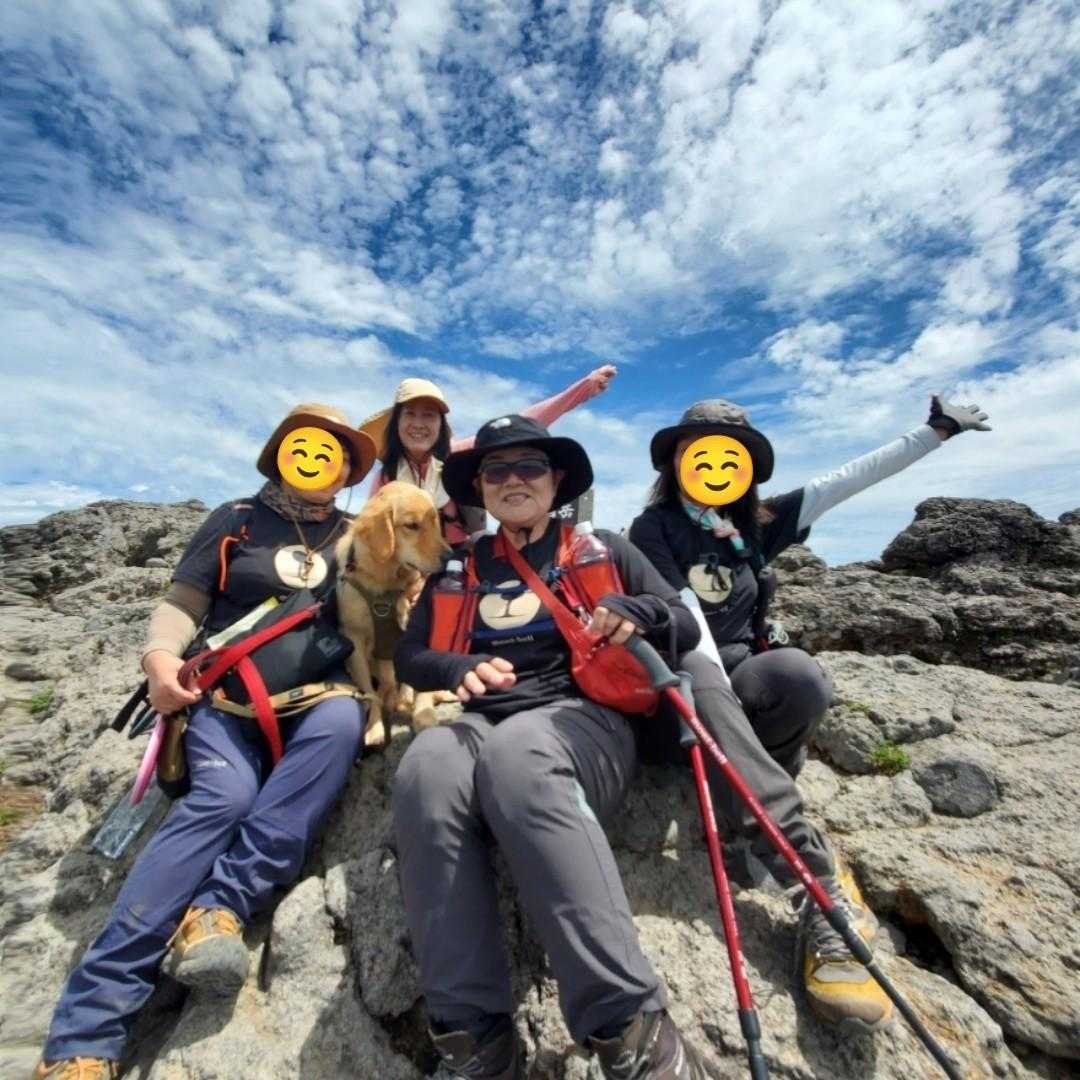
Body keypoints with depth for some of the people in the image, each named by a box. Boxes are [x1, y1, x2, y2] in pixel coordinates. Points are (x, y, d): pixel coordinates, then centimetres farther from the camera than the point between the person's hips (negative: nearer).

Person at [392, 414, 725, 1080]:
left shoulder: (604, 550, 15)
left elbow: (688, 627, 11)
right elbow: (410, 657, 14)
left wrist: (639, 612, -12)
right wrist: (461, 668, -8)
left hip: (583, 717, -2)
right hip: (484, 723, 3)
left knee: (516, 752, -36)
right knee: (427, 767, -32)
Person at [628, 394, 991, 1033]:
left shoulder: (756, 524, 9)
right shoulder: (654, 527, -5)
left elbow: (849, 480, 9)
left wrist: (936, 433, 10)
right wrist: (717, 698, -25)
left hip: (739, 676, 4)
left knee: (799, 674, -29)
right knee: (701, 689, -38)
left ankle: (759, 837, -12)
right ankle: (823, 884, -35)